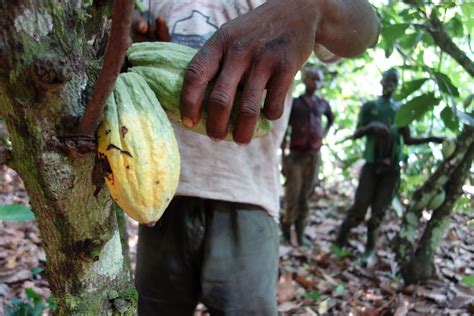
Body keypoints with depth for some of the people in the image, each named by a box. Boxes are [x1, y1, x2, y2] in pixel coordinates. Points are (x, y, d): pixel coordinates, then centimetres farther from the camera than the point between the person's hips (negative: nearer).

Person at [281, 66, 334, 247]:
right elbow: (283, 131, -2)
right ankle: (286, 230, 9)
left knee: (306, 195, 3)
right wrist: (283, 157, -9)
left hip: (315, 155, 3)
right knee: (293, 196, -8)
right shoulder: (294, 103, 0)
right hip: (296, 154, -3)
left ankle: (300, 233, 9)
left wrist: (324, 134, 15)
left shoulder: (322, 104, 10)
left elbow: (331, 118, 33)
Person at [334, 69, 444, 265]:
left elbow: (407, 140, 15)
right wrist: (370, 127, -19)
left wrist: (430, 139, 0)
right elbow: (356, 134, 1)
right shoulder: (369, 106, 8)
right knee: (359, 208, -11)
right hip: (372, 164, -2)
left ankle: (370, 249, 11)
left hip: (392, 167, 2)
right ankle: (339, 243, 2)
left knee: (378, 211, -1)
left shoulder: (401, 110, 15)